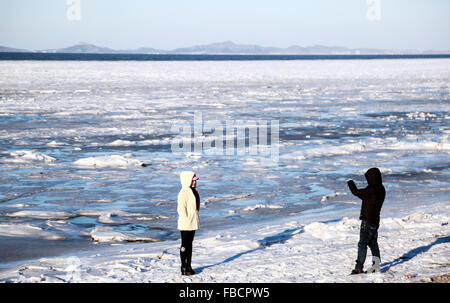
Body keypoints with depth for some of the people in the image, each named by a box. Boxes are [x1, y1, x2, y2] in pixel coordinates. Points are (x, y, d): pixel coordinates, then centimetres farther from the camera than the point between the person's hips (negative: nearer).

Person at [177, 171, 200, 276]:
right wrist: (186, 221, -21)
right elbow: (181, 209, -20)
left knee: (190, 244, 14)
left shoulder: (193, 191, 11)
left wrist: (195, 221, 17)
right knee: (185, 245, -1)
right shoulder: (183, 193, -17)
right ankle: (184, 268, 5)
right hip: (185, 224, -9)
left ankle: (188, 266, 21)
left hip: (193, 223, 9)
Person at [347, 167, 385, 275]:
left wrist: (350, 183, 4)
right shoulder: (381, 189, 7)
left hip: (368, 221, -9)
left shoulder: (371, 189, -21)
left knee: (362, 244, -6)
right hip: (375, 220, 9)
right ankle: (376, 265, 19)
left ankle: (359, 268, -7)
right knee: (373, 243, 17)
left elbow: (357, 192, -11)